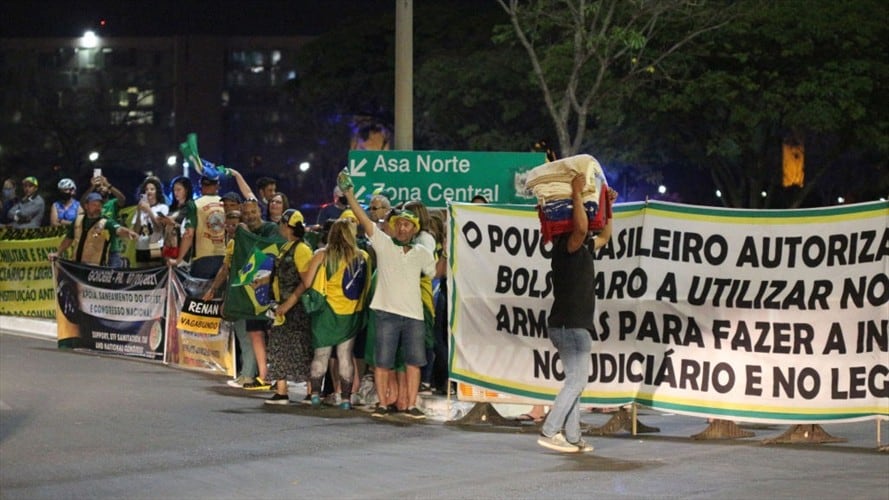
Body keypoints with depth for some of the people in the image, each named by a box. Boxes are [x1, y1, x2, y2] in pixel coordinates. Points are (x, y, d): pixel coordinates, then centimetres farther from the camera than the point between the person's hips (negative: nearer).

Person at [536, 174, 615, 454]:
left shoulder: (583, 250, 16)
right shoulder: (566, 248, -12)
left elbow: (604, 237, 34)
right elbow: (581, 227, -32)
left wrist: (607, 207, 25)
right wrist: (576, 194, -26)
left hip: (574, 326, 10)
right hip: (569, 325, -10)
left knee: (575, 381, 10)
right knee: (576, 380, -12)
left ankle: (571, 437, 11)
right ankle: (549, 432, -14)